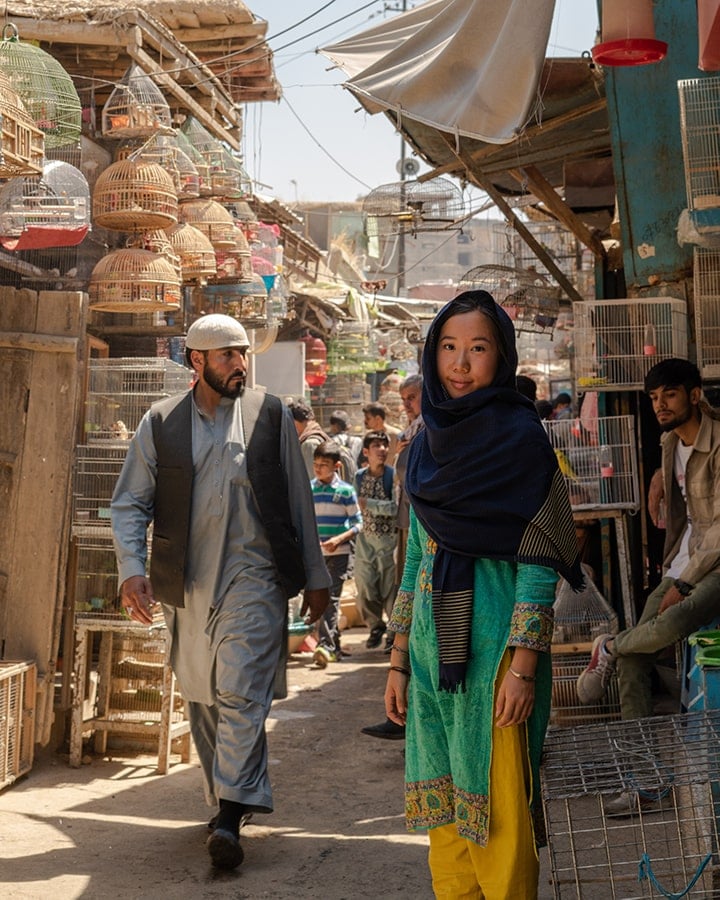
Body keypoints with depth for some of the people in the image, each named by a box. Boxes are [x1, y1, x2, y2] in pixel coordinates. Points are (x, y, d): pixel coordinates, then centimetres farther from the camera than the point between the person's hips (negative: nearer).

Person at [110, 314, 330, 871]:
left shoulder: (271, 417, 5)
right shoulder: (160, 423, 6)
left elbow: (299, 502, 9)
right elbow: (130, 503, 6)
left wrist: (315, 576, 9)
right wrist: (132, 569, -10)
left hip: (255, 578, -2)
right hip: (187, 585, 3)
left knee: (241, 693, -12)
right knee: (202, 698, 11)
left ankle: (231, 818, -13)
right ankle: (228, 798, 27)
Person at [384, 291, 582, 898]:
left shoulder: (520, 435, -8)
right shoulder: (429, 442, 10)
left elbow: (538, 563, -12)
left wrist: (523, 667, -18)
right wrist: (398, 661, 12)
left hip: (492, 645, -6)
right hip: (433, 644, 6)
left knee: (495, 811, 1)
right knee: (443, 809, 13)